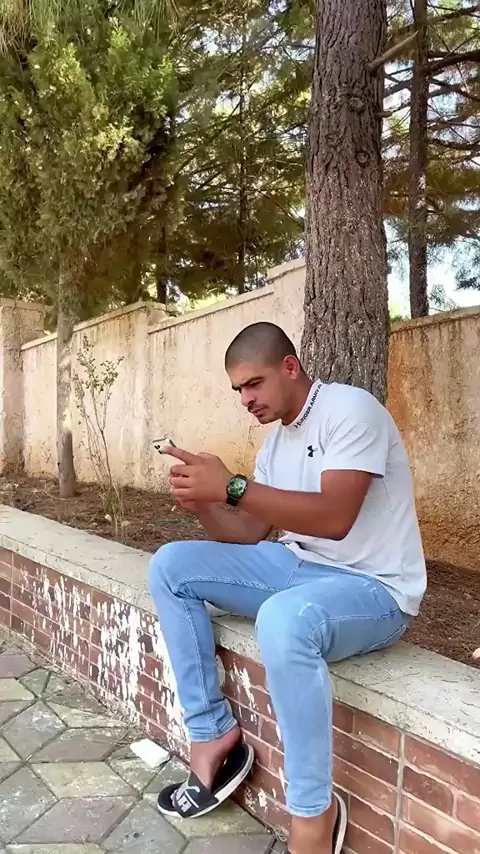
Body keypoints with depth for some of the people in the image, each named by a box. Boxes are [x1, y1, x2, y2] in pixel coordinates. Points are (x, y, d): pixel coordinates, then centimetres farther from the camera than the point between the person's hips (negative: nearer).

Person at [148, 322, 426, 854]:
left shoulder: (350, 408, -15)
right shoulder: (276, 440, 10)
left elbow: (334, 518, -27)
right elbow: (247, 534, 9)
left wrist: (231, 486, -29)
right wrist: (202, 503, -10)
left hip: (371, 588, -8)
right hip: (296, 567, 8)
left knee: (283, 619, -40)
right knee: (171, 566, -2)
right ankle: (212, 738, 2)